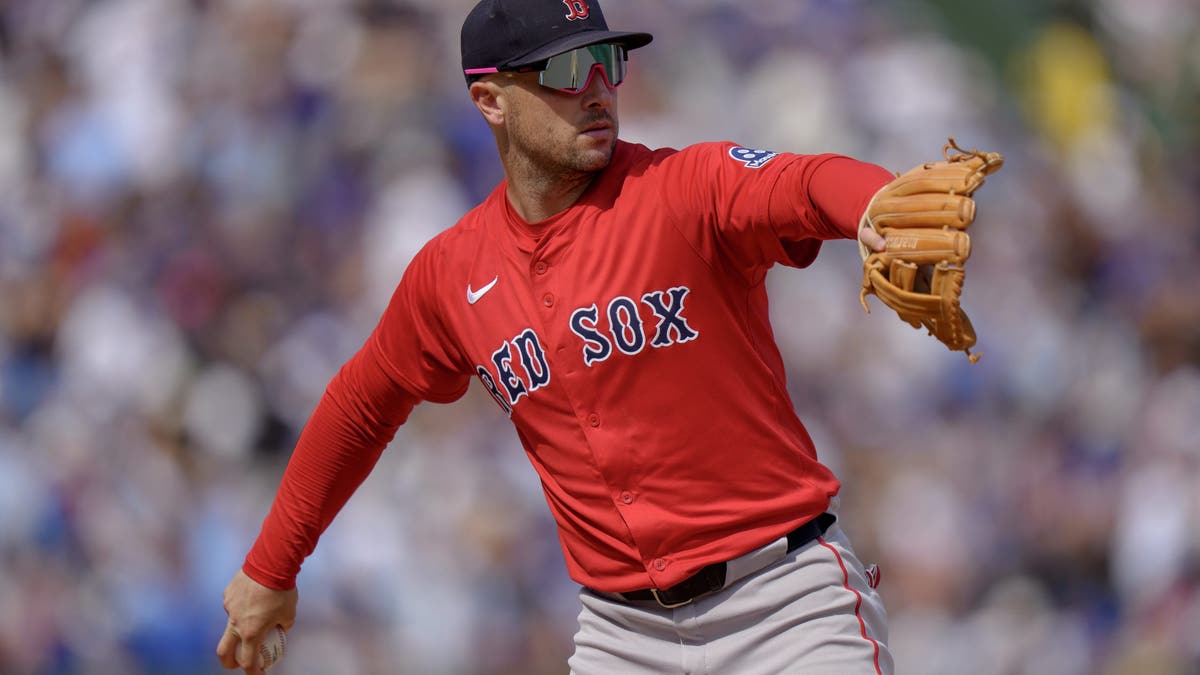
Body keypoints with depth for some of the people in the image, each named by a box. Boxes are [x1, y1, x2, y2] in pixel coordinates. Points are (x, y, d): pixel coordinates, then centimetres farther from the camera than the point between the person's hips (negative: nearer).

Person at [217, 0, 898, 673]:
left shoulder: (686, 188, -10)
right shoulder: (451, 273, 5)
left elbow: (812, 185, -31)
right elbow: (362, 406, 21)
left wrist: (880, 210, -56)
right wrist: (270, 569, 28)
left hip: (785, 600, -4)